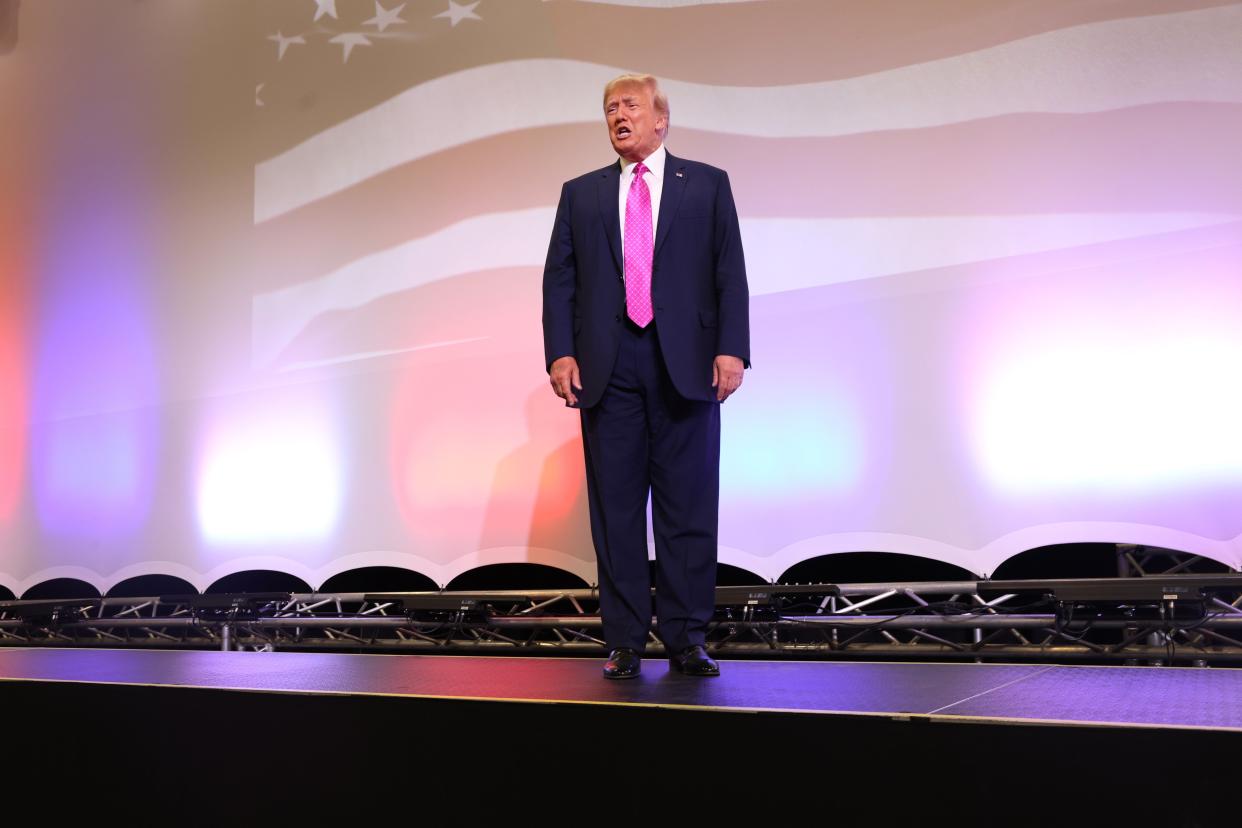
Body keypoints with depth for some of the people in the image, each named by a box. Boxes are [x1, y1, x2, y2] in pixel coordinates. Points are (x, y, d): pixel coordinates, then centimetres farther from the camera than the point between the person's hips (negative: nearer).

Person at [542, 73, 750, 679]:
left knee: (688, 507, 1)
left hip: (686, 365, -1)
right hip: (608, 368, 2)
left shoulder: (706, 185, 11)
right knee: (615, 508, 3)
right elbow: (559, 280, 9)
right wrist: (560, 353, -4)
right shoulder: (581, 193, 16)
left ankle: (685, 639, 10)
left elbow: (730, 274, 4)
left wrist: (731, 349, -8)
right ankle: (625, 642, 11)